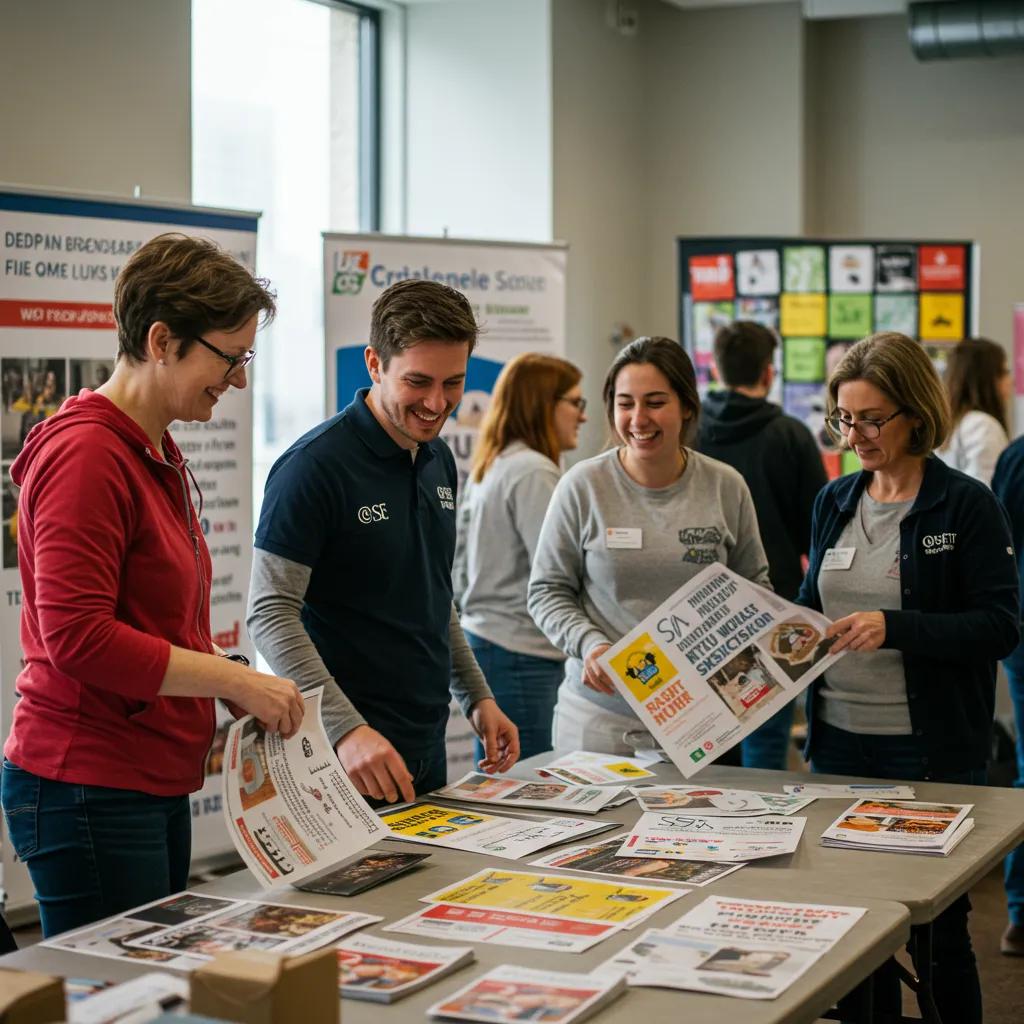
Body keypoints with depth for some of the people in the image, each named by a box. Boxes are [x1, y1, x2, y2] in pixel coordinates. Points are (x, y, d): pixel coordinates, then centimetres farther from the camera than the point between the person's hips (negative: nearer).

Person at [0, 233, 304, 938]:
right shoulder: (85, 454, -15)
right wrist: (234, 680, -17)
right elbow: (77, 636, -22)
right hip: (90, 792, -9)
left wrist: (243, 693, 7)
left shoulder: (157, 456, 15)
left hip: (157, 786, 10)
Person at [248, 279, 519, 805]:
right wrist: (346, 727, -29)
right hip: (348, 756, -8)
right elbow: (271, 614, -20)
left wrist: (477, 696, 15)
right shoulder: (313, 466, -16)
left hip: (425, 748, 8)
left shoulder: (439, 461, 9)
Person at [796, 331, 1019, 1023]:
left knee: (936, 930, 5)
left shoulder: (968, 505, -8)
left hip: (932, 749, -5)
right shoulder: (835, 502, 9)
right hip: (839, 739, 5)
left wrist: (894, 627, -24)